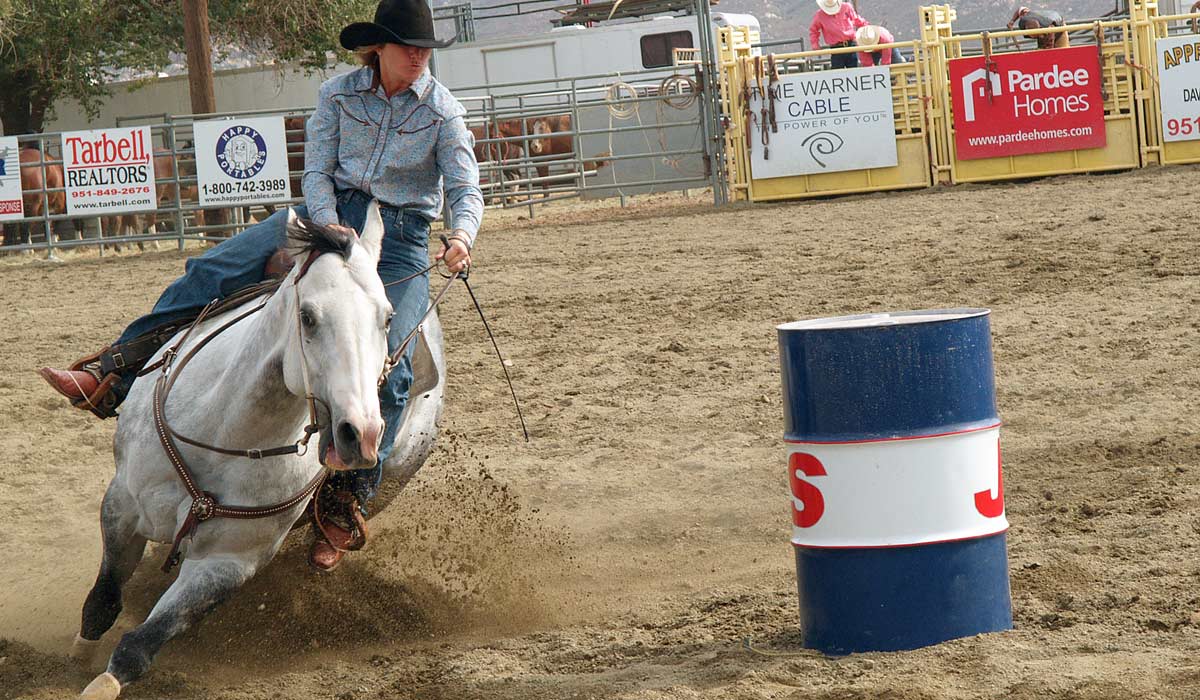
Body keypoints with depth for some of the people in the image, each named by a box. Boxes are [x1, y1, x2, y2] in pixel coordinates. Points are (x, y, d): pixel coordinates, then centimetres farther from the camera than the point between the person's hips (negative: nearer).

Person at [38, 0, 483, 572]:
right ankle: (108, 378, -17)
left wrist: (461, 235, -31)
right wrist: (329, 226, -18)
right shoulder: (338, 94, 3)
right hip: (330, 210, 3)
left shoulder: (442, 110, -4)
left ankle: (348, 503, -18)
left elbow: (467, 189, -9)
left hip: (401, 238, -3)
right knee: (212, 270, -16)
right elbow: (317, 170, 2)